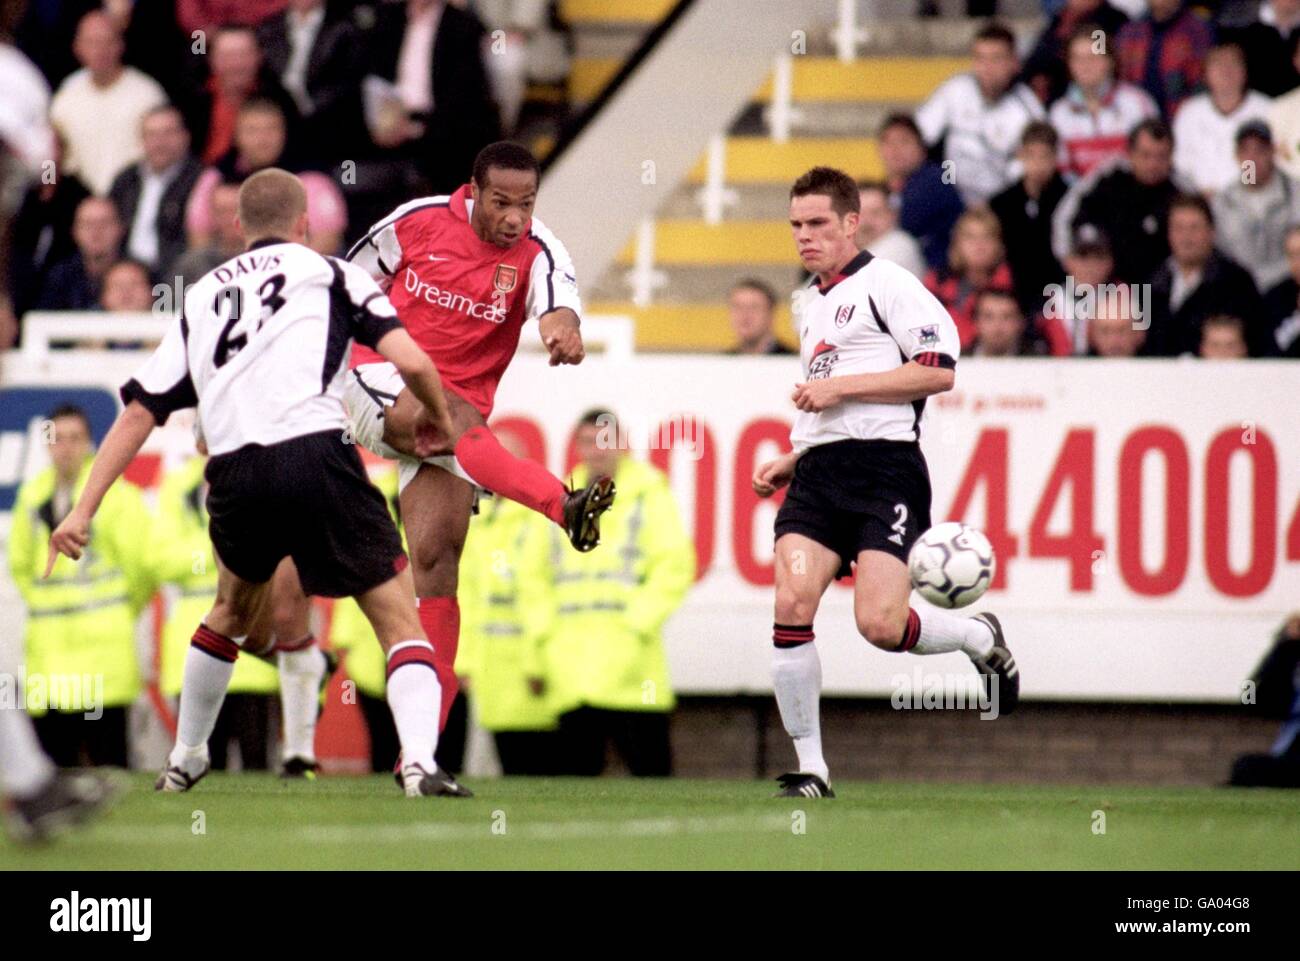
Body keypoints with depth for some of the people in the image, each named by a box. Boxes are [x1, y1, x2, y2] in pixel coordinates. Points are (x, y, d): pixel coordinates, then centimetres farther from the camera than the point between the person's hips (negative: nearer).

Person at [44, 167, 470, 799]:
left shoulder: (201, 298, 26)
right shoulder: (328, 273, 16)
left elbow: (138, 413, 21)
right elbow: (410, 362, 4)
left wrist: (84, 510, 20)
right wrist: (440, 419, 24)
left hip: (233, 475, 4)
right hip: (315, 452, -4)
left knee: (234, 607, 32)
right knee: (399, 618, 2)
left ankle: (184, 760, 40)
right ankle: (419, 763, -19)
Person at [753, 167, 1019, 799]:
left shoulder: (885, 284, -2)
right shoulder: (809, 303, 25)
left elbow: (939, 369, -12)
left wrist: (839, 386, -12)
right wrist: (793, 460, 23)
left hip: (884, 469, -7)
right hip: (818, 473, 7)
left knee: (880, 625, -18)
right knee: (791, 608, -13)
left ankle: (982, 638, 14)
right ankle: (810, 769, -6)